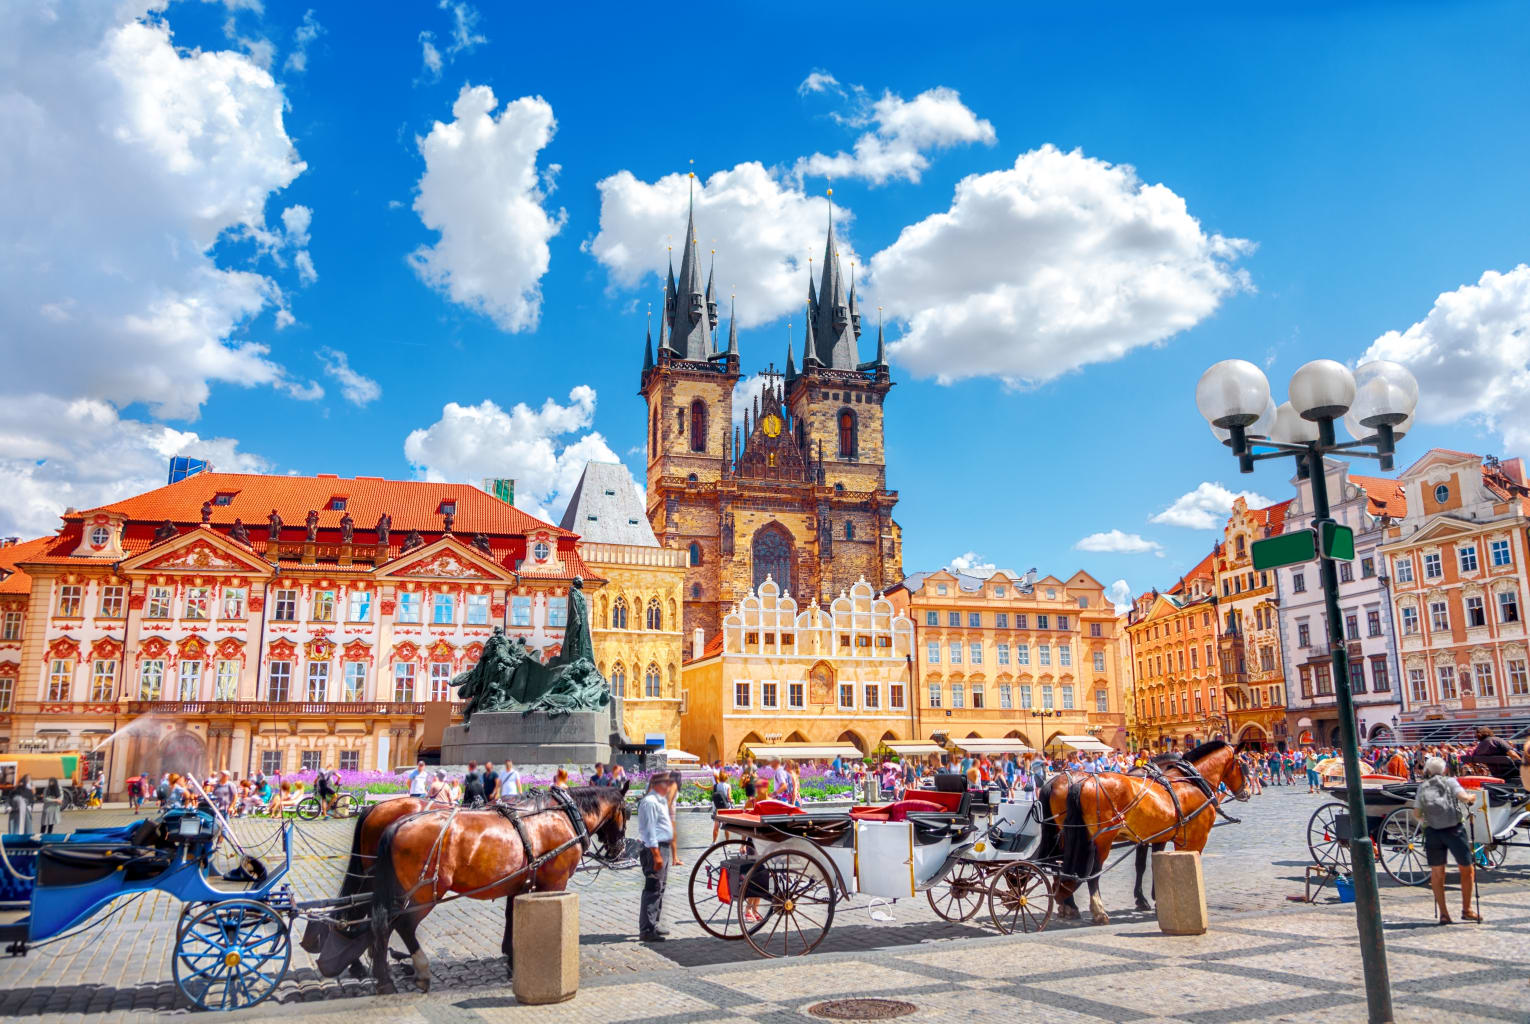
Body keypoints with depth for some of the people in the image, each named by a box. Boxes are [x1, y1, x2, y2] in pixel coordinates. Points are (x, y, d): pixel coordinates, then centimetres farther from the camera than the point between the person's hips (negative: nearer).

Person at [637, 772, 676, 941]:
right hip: (654, 849, -11)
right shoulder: (649, 802, -15)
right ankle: (647, 929, -10)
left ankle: (655, 924, 27)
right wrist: (656, 854, -22)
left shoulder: (660, 801, 17)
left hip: (662, 848, 11)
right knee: (653, 888, -11)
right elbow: (649, 829, -20)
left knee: (660, 888, 17)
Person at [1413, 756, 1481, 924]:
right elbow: (1463, 797, -16)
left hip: (1433, 832, 2)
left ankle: (1443, 913, 10)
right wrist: (1471, 797, 5)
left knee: (1437, 873, 10)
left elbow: (1416, 813, 4)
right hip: (1454, 830, -2)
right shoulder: (1450, 782, 2)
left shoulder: (1422, 787, 8)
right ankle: (1466, 910, 17)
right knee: (1467, 870, 15)